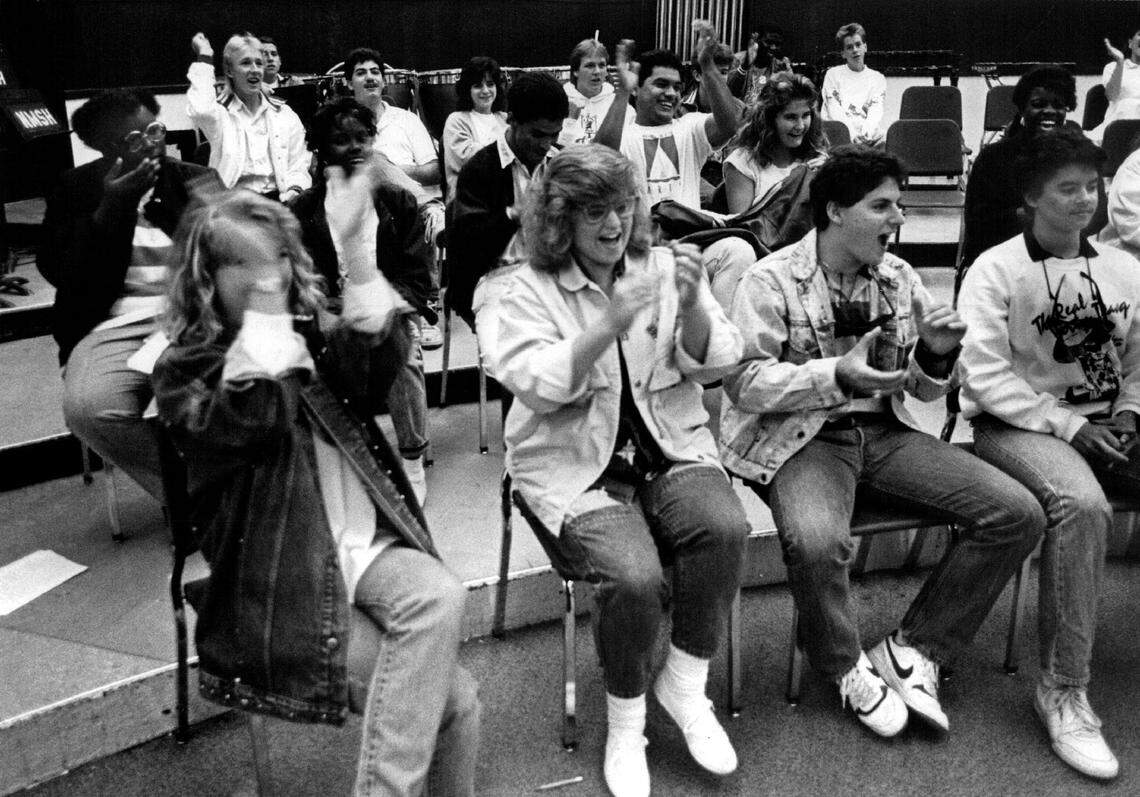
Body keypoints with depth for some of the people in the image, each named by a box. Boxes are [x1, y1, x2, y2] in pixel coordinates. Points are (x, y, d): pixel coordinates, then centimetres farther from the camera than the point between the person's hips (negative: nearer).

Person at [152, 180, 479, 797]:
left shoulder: (311, 337, 13)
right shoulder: (182, 372, 0)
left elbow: (381, 355, -10)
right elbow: (256, 420, -21)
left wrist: (353, 245, -19)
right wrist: (263, 307, -19)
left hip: (366, 543, 5)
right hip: (282, 575, -4)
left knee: (441, 598, -26)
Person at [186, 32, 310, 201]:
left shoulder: (284, 114, 16)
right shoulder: (221, 112, 7)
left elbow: (298, 167, 14)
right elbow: (200, 111, -18)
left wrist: (294, 189, -10)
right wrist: (204, 56, -6)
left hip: (278, 199, 4)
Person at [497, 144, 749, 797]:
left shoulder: (662, 267, 8)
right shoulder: (533, 289, -1)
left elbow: (714, 364, 3)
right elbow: (533, 383, -16)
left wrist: (692, 306, -17)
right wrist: (611, 324, -26)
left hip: (669, 448, 3)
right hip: (576, 464, -3)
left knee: (726, 527, -27)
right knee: (633, 577, -27)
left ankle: (685, 685, -2)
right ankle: (625, 724, 2)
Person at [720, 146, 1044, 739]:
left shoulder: (900, 278, 10)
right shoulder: (771, 280, -7)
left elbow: (922, 390, 16)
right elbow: (742, 381, -15)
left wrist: (936, 356, -7)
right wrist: (837, 375, -26)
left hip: (885, 432, 6)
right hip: (800, 438, -5)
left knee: (1018, 514, -9)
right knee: (817, 541, -36)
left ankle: (912, 649, 4)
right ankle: (846, 666, -2)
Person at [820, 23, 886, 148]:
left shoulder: (878, 78, 18)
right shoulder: (833, 74, 12)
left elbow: (876, 110, 2)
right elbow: (835, 111, -1)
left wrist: (867, 132, -22)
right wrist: (852, 134, -20)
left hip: (870, 136, 1)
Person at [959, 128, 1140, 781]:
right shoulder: (996, 270, -3)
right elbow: (986, 373, -11)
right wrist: (1064, 424, -16)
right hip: (1018, 425, -5)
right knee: (1083, 504, -34)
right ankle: (1063, 690, -21)